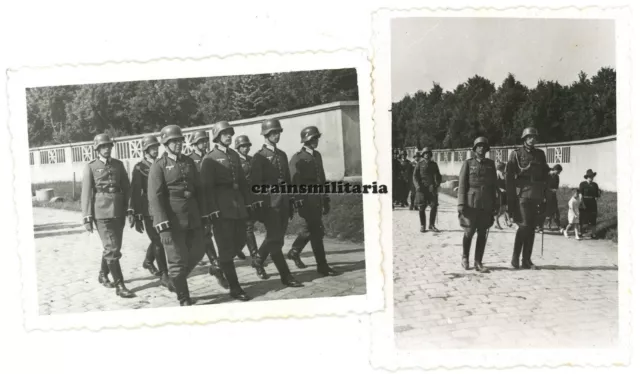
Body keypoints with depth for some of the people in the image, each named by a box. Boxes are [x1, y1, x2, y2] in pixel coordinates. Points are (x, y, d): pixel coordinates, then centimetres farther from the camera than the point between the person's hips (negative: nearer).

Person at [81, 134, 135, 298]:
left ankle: (103, 274, 38)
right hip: (102, 212, -4)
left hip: (118, 211, 4)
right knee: (112, 249, -8)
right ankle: (119, 286, -4)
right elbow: (86, 194, -2)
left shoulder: (118, 164, 10)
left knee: (114, 246, 15)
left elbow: (127, 187, 11)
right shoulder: (90, 167, 0)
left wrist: (126, 209, 6)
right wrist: (87, 218, -6)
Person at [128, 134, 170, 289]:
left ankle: (148, 262, 43)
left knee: (157, 239, 17)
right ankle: (164, 275, -1)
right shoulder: (139, 168, -5)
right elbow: (135, 192, -8)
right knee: (158, 242, -6)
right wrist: (135, 216, -11)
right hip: (149, 210, -5)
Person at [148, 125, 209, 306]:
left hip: (193, 219, 6)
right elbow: (155, 197, -11)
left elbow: (199, 191, 13)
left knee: (197, 254, 12)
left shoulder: (189, 162, 11)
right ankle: (184, 299, 17)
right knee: (178, 260, 1)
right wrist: (163, 227, -18)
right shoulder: (158, 166, -4)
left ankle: (176, 280, 37)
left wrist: (205, 217, 9)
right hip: (172, 221, -5)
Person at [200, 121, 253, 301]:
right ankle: (234, 288, 6)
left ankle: (221, 269, 36)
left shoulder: (234, 155, 14)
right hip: (222, 208, -6)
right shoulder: (210, 158, -5)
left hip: (238, 206, 7)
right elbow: (208, 187, -10)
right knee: (226, 247, -1)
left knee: (238, 242, 11)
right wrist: (213, 210, -17)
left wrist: (248, 202, 9)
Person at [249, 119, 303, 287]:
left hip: (283, 202, 7)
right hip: (269, 203, -7)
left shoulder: (282, 155, 14)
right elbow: (256, 184, -9)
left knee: (276, 237, 15)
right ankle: (286, 276, 3)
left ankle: (259, 261, 37)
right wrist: (259, 207, -13)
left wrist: (291, 204, 15)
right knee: (275, 239, -3)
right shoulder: (259, 157, -6)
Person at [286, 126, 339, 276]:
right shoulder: (297, 158, -9)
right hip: (307, 200, -8)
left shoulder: (317, 155, 14)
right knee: (316, 232, -5)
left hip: (318, 200, 8)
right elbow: (294, 182, -13)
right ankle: (322, 266, 3)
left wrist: (326, 199, 17)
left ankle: (294, 252, 37)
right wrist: (299, 203, -18)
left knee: (310, 229, 17)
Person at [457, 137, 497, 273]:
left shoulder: (490, 164, 11)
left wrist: (494, 204, 10)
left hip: (486, 204, 3)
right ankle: (465, 258, 21)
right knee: (469, 232, 0)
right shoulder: (468, 164, 3)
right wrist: (461, 204, -9)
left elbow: (494, 185, 14)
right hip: (471, 203, -3)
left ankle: (478, 262, 8)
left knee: (482, 233, 2)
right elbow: (462, 185, -1)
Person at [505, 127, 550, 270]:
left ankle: (526, 260, 12)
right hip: (522, 193, -5)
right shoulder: (516, 154, 1)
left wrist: (545, 194, 10)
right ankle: (515, 257, 3)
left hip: (536, 196, 5)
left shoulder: (540, 154, 14)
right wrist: (510, 197, -10)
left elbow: (545, 174, 17)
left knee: (532, 227, 5)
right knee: (524, 225, -12)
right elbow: (509, 176, -4)